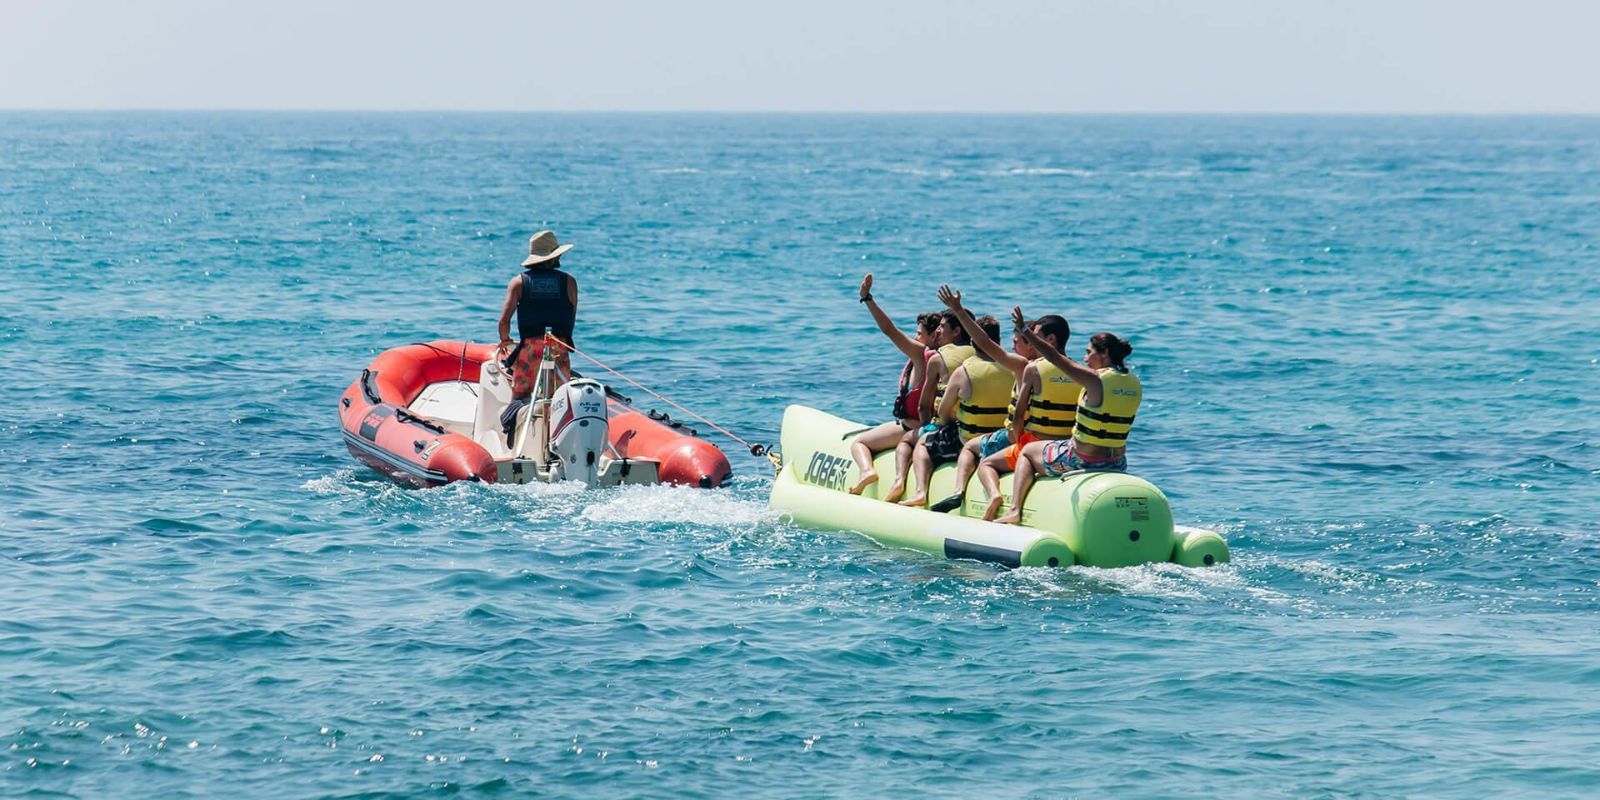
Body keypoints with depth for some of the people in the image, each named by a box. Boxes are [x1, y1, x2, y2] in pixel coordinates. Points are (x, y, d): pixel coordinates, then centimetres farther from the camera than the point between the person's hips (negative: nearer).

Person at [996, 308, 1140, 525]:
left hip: (1081, 460, -6)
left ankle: (1014, 510, 9)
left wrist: (1024, 330, -9)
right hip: (1117, 464, 6)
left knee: (1027, 452, 19)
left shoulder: (1096, 380, -19)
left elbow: (1055, 358, -17)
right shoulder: (1134, 383, -1)